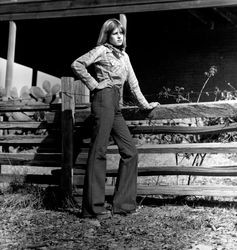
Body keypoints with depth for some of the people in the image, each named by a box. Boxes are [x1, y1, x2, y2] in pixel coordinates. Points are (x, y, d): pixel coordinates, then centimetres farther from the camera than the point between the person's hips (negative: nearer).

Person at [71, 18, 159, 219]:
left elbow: (133, 82, 28)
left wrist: (145, 104, 28)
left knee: (130, 151, 4)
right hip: (104, 99, -8)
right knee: (99, 151, -11)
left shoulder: (124, 56, 25)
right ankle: (93, 207, -11)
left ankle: (123, 204, 9)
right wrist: (93, 84, -5)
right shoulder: (102, 50, 2)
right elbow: (77, 65, -7)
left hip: (115, 106, 8)